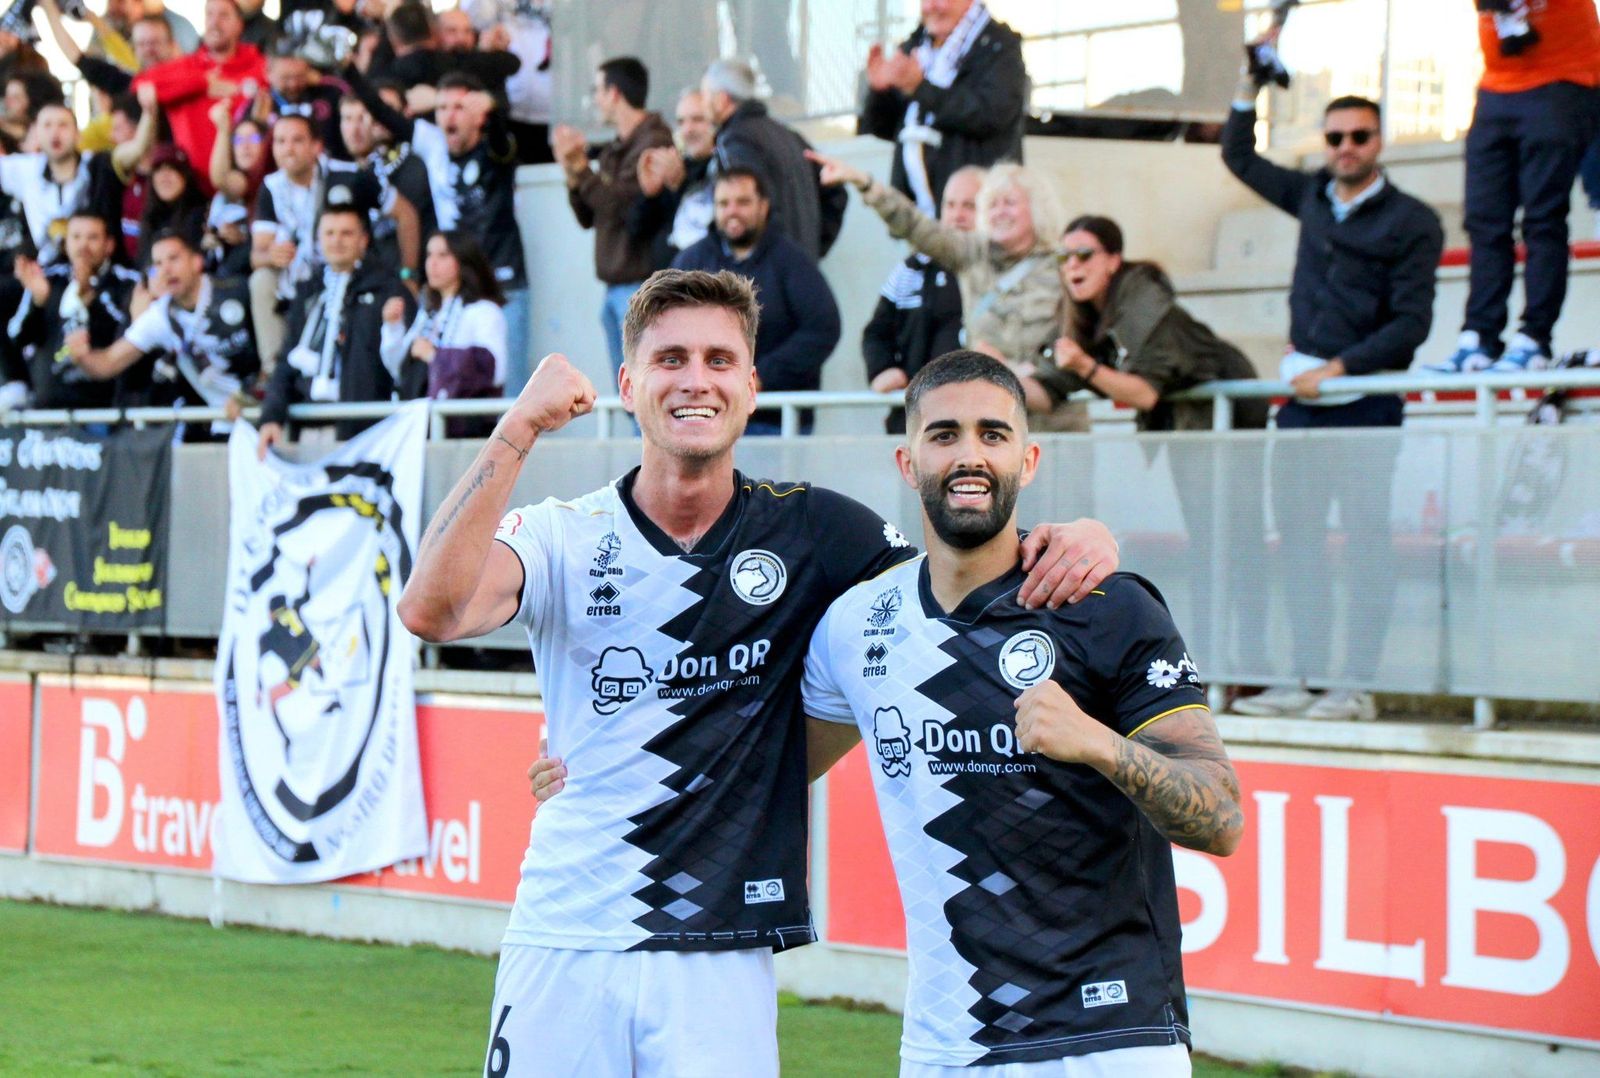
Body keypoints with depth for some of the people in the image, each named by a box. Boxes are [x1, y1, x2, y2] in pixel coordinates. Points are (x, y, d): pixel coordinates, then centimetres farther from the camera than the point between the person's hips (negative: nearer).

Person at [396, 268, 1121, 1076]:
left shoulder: (808, 532, 5)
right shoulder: (563, 538, 2)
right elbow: (433, 610, -15)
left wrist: (1070, 544, -13)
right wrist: (519, 428, -19)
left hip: (719, 957, 0)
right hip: (561, 948, 0)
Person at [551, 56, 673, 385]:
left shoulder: (653, 143, -8)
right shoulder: (613, 151, 19)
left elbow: (625, 204, -19)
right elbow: (588, 217, 19)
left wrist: (580, 167, -13)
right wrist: (572, 171, 5)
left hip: (642, 281, -9)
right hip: (615, 289, 9)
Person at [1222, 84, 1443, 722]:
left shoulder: (1410, 222, -2)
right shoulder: (1312, 197, 13)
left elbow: (1412, 322, -8)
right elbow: (1239, 155, 28)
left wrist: (1338, 368, -15)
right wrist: (1250, 82, 17)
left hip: (1366, 399, -6)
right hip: (1303, 397, 6)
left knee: (1367, 536, -7)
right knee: (1296, 533, 4)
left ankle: (1359, 686, -8)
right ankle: (1307, 676, 7)